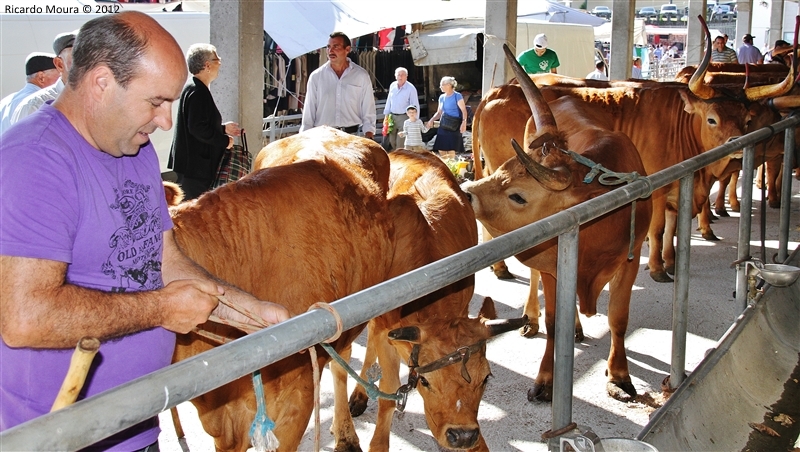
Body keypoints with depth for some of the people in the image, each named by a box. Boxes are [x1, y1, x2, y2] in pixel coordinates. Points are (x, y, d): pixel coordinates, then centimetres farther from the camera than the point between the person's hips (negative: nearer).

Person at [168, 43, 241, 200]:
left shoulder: (192, 88, 14)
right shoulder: (198, 92, -17)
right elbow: (198, 128, -25)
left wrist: (223, 128, 18)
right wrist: (225, 141, -14)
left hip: (192, 164, 11)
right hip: (195, 167, -11)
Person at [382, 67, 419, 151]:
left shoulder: (411, 88, -9)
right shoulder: (392, 86, 7)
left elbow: (415, 105, -7)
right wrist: (386, 115, 15)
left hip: (404, 117, -5)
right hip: (392, 116, 5)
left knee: (400, 143, -9)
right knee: (391, 141, 7)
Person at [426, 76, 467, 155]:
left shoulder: (457, 96, -6)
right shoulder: (442, 97, 13)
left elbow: (464, 111, -11)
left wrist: (464, 122, -26)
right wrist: (431, 120, 3)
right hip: (443, 128, 6)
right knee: (441, 151, 3)